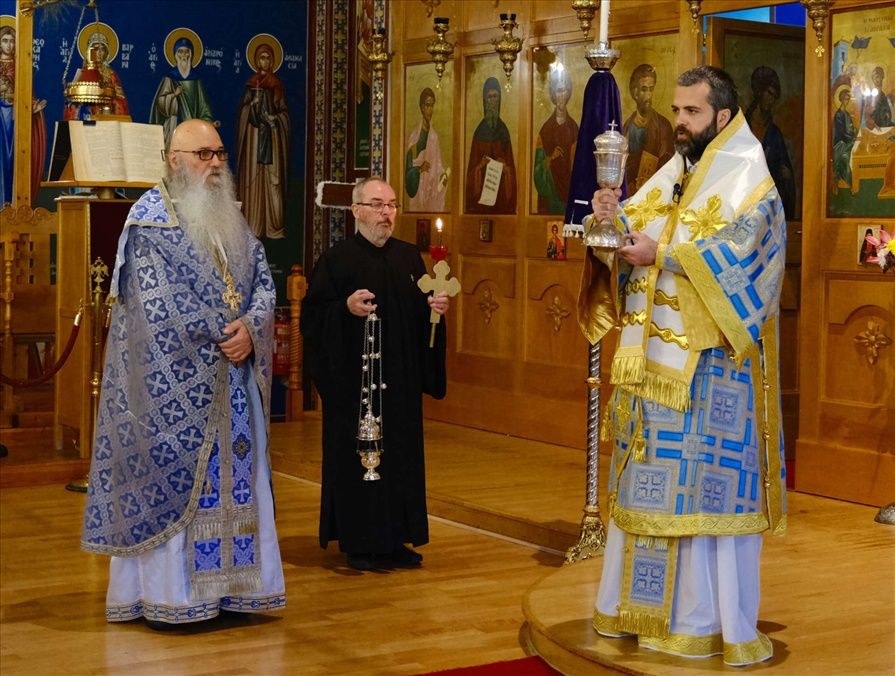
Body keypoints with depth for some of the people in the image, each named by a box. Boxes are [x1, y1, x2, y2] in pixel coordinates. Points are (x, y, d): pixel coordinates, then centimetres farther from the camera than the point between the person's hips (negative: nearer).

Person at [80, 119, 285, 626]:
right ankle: (167, 595, 2)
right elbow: (160, 299, -15)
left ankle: (226, 584, 13)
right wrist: (222, 333, -15)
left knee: (234, 474, 6)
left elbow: (264, 284, 8)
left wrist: (250, 329, -12)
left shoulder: (232, 218, 15)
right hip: (172, 377, -7)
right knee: (173, 470, -5)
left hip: (232, 374, 7)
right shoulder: (152, 214, -5)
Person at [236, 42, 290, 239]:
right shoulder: (251, 84, 9)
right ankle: (253, 225, 0)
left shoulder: (276, 83, 7)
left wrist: (274, 118, -8)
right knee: (253, 177, -2)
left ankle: (274, 226, -4)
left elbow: (282, 110, 7)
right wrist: (253, 104, -7)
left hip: (272, 134, -1)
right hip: (254, 134, 1)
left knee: (273, 178, -5)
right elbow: (244, 111, 10)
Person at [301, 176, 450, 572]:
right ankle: (359, 543, 8)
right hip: (354, 380, -5)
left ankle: (394, 540, 17)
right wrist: (346, 308, -25)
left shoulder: (409, 257, 12)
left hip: (400, 380, 6)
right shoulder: (337, 259, -5)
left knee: (402, 456, 8)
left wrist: (435, 308, -3)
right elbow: (312, 316, -9)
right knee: (356, 457, -1)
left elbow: (421, 311, 18)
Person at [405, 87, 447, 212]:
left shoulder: (434, 136, 12)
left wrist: (442, 175, -3)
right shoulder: (414, 137, -6)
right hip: (419, 192, -5)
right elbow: (408, 172, -9)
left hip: (433, 192, 5)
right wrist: (419, 169, -26)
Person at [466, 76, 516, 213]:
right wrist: (480, 165, -17)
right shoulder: (479, 131, 3)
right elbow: (472, 166, 3)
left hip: (501, 191, 1)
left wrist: (505, 167, -13)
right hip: (481, 189, -1)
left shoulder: (504, 130, 7)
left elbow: (510, 165, 8)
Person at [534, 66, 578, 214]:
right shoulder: (546, 129, 1)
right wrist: (551, 158, -17)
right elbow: (538, 167, -1)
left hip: (569, 191, 1)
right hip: (549, 193, -1)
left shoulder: (574, 128, 5)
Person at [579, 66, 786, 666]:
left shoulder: (749, 182, -6)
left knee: (704, 484, -4)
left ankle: (712, 621, 4)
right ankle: (641, 604, 20)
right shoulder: (670, 176, 15)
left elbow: (735, 251, -20)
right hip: (652, 356, 7)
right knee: (647, 481, 10)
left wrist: (662, 255, -20)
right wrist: (613, 219, -10)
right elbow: (631, 234, 11)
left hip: (707, 365, -7)